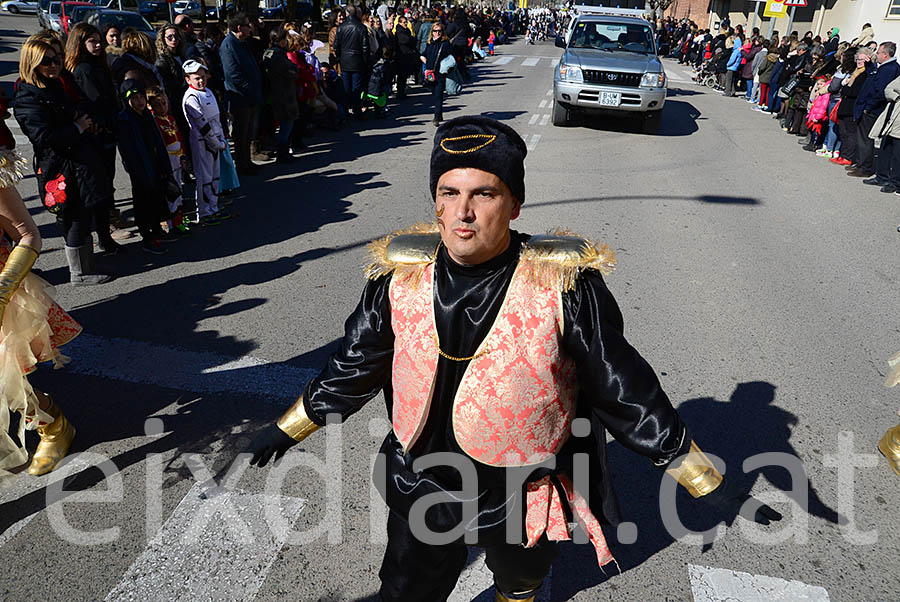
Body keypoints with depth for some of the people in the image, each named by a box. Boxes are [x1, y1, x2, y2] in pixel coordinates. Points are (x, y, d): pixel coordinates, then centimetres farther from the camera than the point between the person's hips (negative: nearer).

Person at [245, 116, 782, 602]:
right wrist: (288, 431, 13)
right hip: (421, 490, 2)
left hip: (523, 500, -1)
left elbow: (626, 391, -13)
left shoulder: (563, 285, -22)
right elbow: (354, 367, 2)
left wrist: (712, 487, -8)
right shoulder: (401, 276, -14)